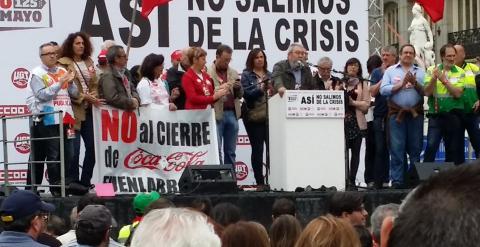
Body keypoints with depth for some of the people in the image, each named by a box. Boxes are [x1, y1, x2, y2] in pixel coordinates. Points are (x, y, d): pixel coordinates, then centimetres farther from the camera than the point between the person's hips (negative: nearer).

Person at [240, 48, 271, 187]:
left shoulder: (269, 75, 16)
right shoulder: (246, 76, 3)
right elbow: (247, 93, -9)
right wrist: (261, 89, -21)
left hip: (269, 116, 3)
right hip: (254, 117, -3)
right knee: (257, 149, -1)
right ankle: (260, 182, 3)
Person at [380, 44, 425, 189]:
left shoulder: (420, 72, 12)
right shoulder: (391, 71, 9)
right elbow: (383, 90, -4)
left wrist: (415, 83, -14)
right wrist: (401, 85, -10)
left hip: (415, 114, 2)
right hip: (396, 113, -2)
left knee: (415, 148, 4)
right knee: (397, 148, -4)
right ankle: (397, 180, -1)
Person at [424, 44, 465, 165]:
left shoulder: (460, 72, 0)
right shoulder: (432, 70, 2)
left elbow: (458, 93, -11)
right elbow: (427, 92, -6)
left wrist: (444, 80, -18)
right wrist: (433, 78, -21)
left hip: (454, 115, 0)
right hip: (436, 114, 0)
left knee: (455, 150, 7)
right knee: (430, 147, -6)